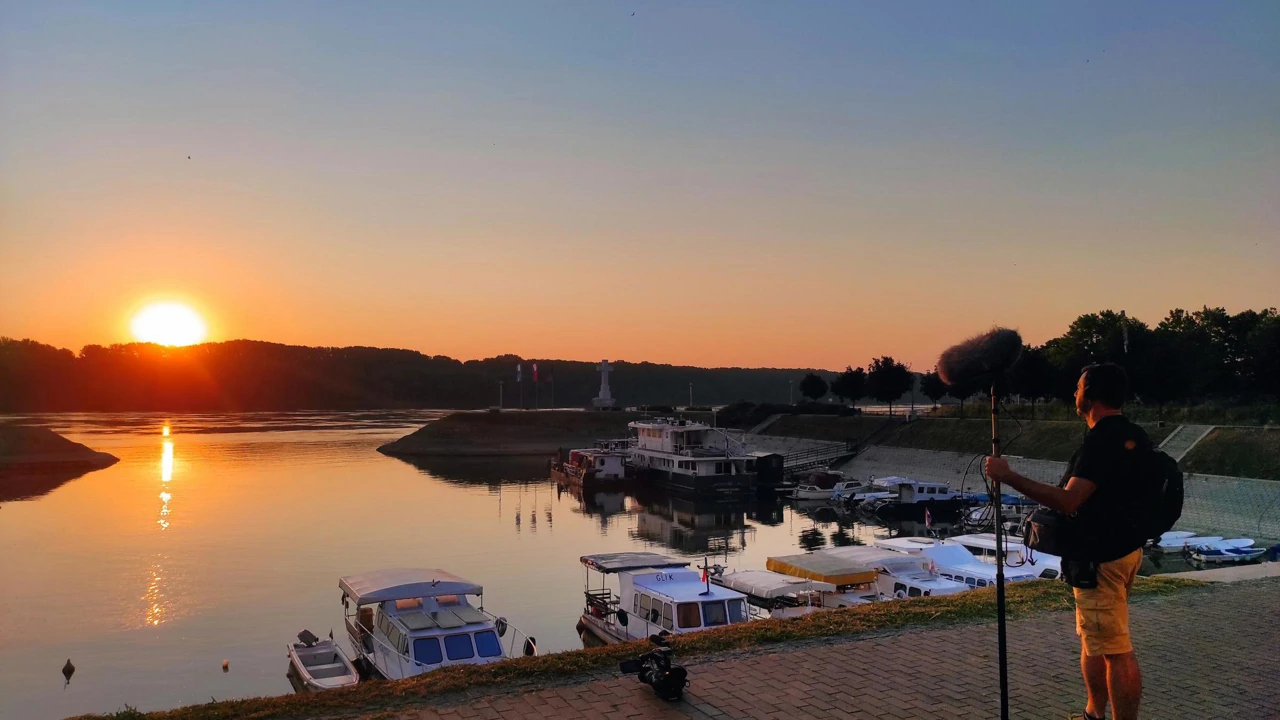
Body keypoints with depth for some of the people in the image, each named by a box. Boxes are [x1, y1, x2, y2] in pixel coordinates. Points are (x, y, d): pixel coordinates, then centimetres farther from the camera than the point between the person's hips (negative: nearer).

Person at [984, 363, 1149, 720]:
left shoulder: (1100, 440, -22)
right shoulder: (1135, 436, 9)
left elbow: (1068, 500, -30)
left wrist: (1009, 477, -28)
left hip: (1101, 558, -10)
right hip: (1127, 546, 10)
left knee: (1115, 650, -4)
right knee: (1094, 639, 21)